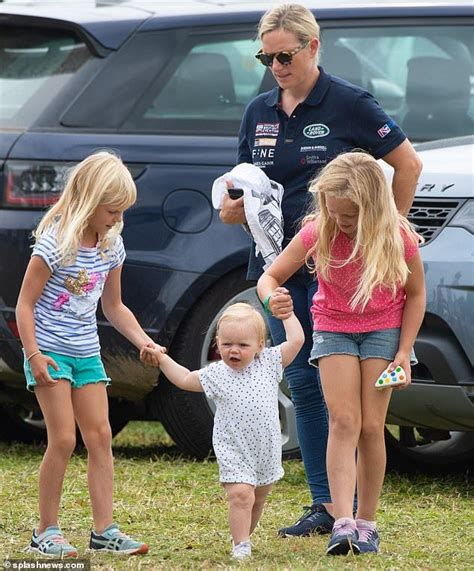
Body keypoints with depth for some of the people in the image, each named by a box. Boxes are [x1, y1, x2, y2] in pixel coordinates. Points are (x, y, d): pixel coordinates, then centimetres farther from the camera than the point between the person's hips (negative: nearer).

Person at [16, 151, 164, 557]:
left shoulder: (111, 246, 4)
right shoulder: (56, 242, -16)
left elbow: (114, 306, 15)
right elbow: (25, 303, -13)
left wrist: (143, 341, 2)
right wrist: (34, 355, -20)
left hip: (87, 353, 7)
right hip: (50, 351, -7)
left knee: (100, 437, 2)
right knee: (63, 439, -10)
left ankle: (105, 531, 5)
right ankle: (46, 531, 1)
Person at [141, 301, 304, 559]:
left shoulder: (268, 363, -2)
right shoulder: (216, 374, -3)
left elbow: (296, 341, -1)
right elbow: (185, 379, 11)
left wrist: (287, 314, 3)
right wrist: (161, 358, 6)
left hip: (267, 451, 3)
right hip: (234, 451, -3)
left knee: (258, 500, 15)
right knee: (240, 495, -19)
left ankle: (244, 536, 33)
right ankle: (241, 546, -15)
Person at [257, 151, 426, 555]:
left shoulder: (399, 239, -21)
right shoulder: (318, 233, -19)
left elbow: (415, 295, -5)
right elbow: (270, 277, -14)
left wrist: (404, 351, -11)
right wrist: (272, 298, -37)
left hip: (383, 329, -1)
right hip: (333, 328, 1)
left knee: (372, 427, -4)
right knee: (344, 422, -11)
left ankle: (366, 524, 7)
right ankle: (343, 524, -18)